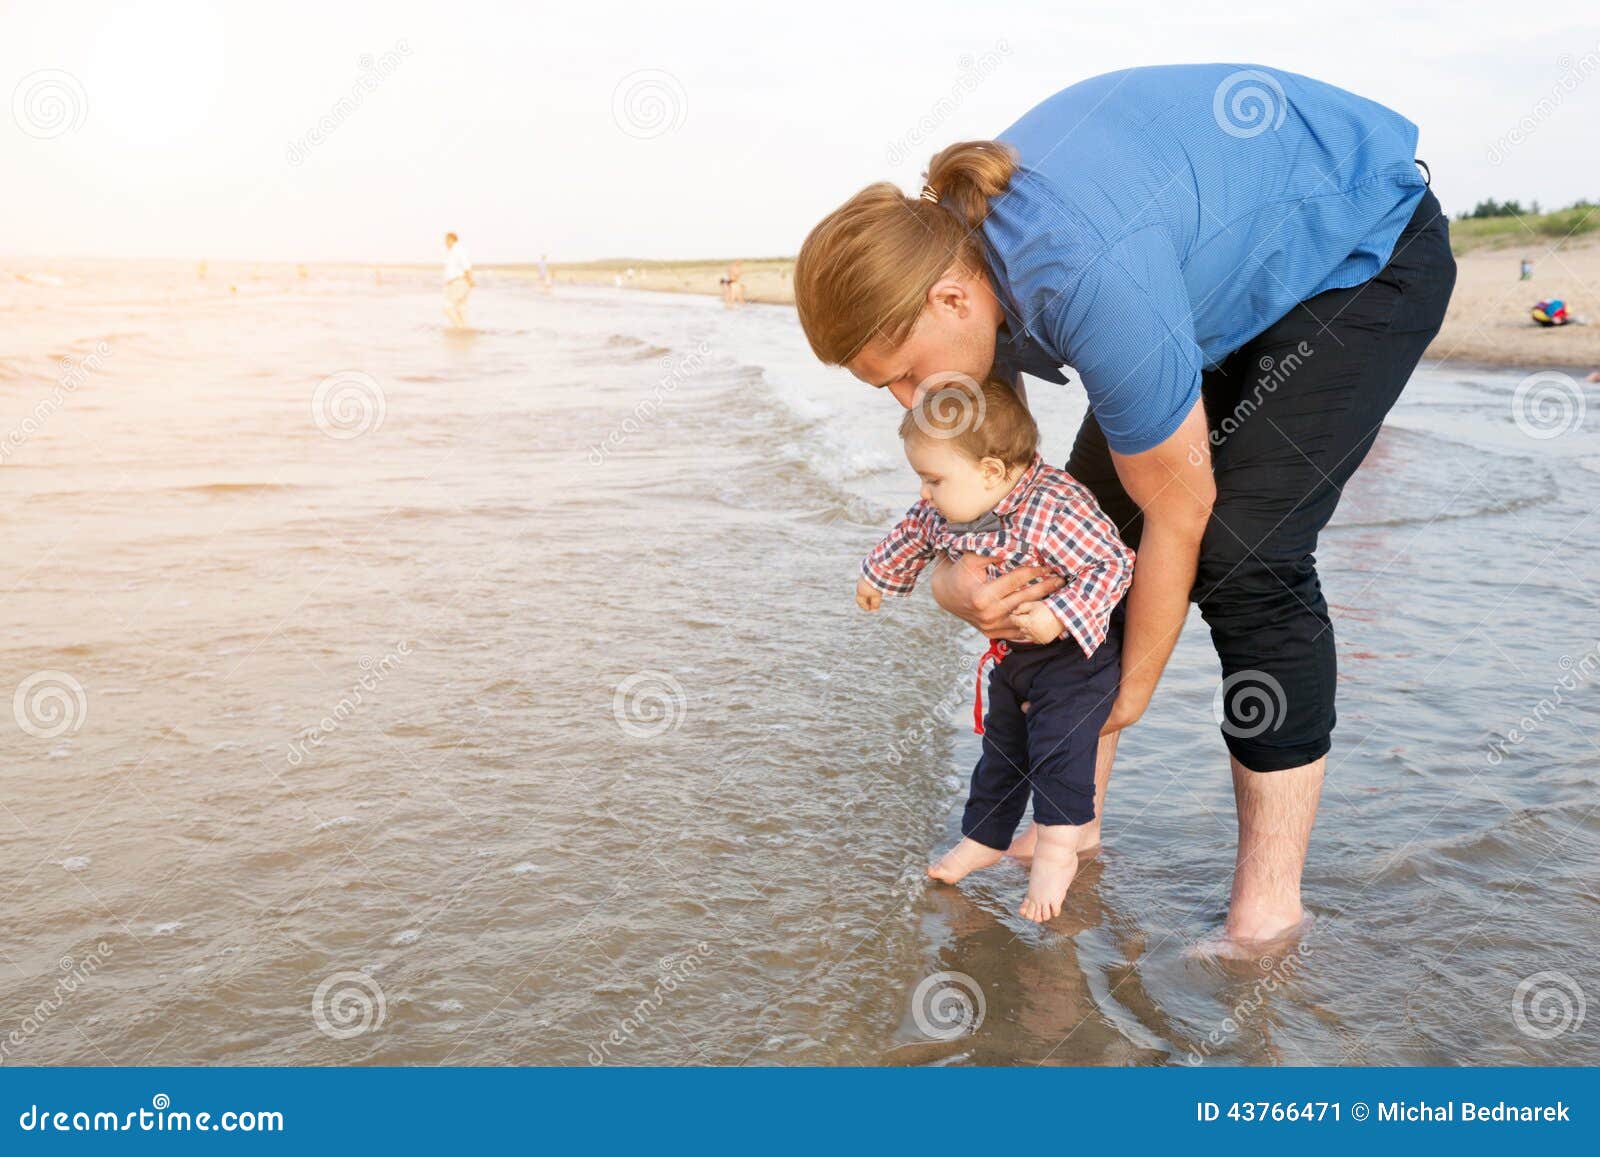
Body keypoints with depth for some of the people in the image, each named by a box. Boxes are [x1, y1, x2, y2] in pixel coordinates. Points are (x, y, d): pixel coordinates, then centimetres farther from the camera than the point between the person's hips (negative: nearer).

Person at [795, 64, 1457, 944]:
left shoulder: (1088, 278, -41)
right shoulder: (952, 258, -16)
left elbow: (1179, 510, -29)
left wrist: (1132, 686, -16)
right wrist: (952, 579, -25)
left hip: (1365, 245, -8)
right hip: (1231, 250, 8)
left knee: (1244, 552, -21)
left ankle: (1269, 904, -9)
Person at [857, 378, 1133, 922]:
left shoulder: (1053, 509, -34)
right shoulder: (945, 511, -9)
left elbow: (1113, 563, -31)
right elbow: (914, 532, 14)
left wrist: (1059, 615, -39)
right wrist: (878, 572, 28)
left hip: (1073, 652, -8)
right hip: (1010, 654, 8)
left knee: (1059, 738, -21)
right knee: (1001, 745, 17)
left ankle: (1058, 850, -10)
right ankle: (984, 840, 32)